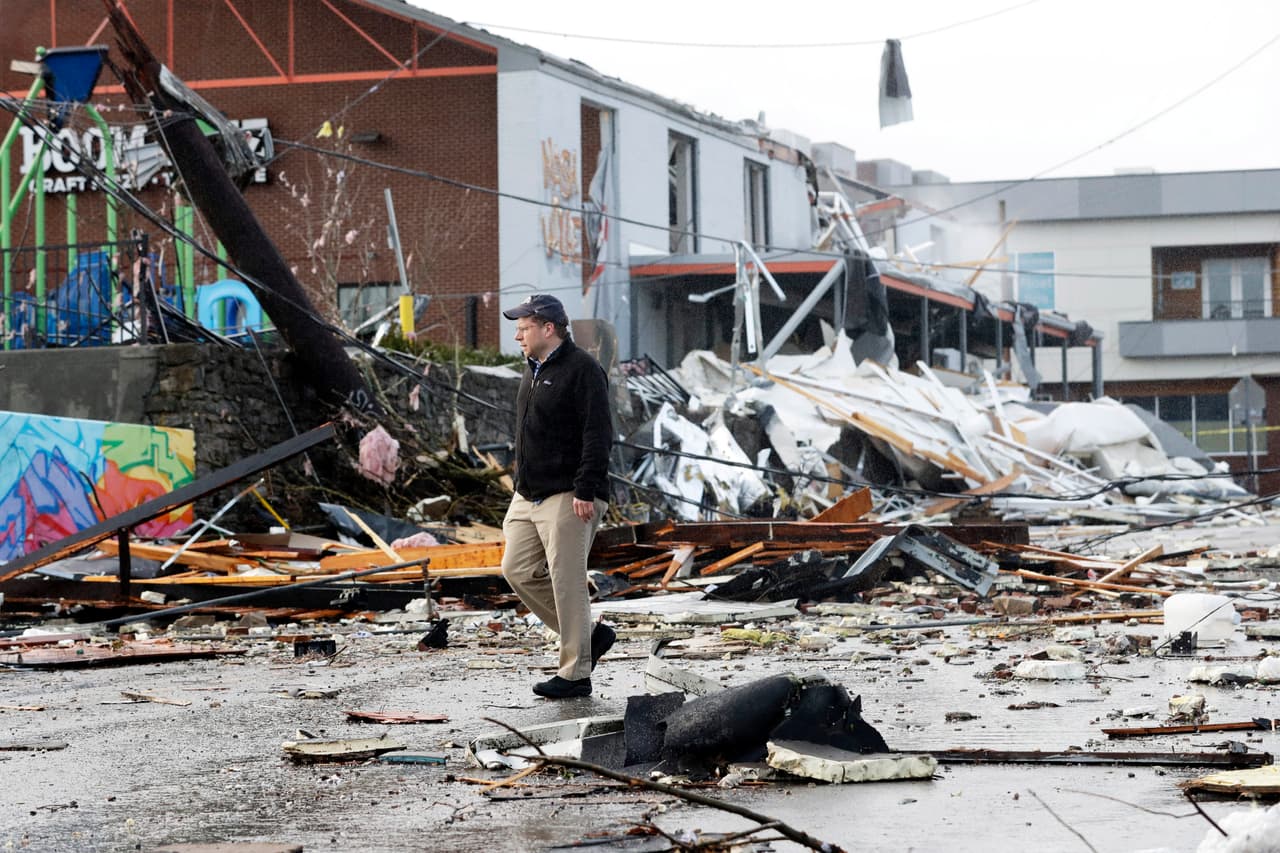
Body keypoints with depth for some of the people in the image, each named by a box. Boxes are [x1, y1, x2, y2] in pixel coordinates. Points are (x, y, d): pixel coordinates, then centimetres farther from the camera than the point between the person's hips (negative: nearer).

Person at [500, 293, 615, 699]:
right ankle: (588, 635, 18)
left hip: (568, 497, -10)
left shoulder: (582, 370, -12)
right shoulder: (534, 370, 18)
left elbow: (598, 436, -18)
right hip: (529, 496, 10)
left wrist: (586, 491, -23)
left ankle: (575, 673, 1)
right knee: (518, 571, 7)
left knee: (567, 582, -7)